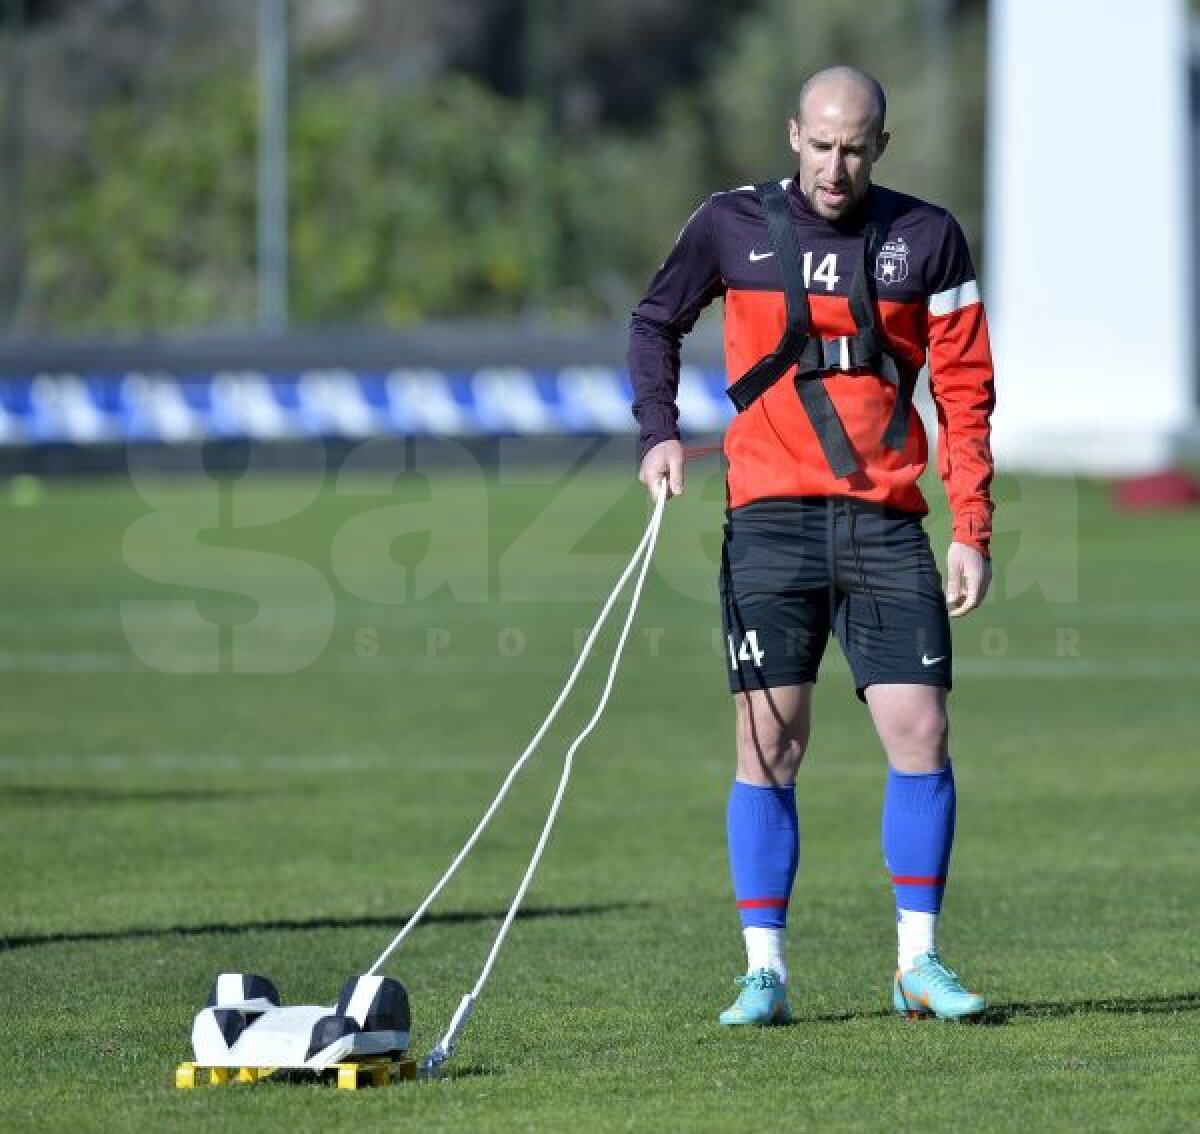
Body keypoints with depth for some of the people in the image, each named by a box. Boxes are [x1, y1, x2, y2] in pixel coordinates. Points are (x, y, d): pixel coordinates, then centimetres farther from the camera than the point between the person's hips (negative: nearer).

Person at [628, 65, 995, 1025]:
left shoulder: (926, 237, 4)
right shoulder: (732, 226, 3)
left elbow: (966, 387, 6)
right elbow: (656, 323, 18)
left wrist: (973, 530, 0)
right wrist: (660, 432, 2)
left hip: (887, 522, 1)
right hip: (771, 518, -1)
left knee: (921, 733, -5)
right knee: (770, 743, -3)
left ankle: (918, 962, 6)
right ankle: (764, 970, 1)